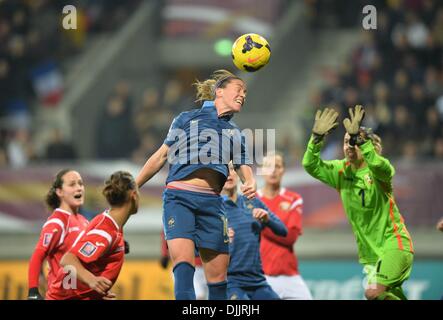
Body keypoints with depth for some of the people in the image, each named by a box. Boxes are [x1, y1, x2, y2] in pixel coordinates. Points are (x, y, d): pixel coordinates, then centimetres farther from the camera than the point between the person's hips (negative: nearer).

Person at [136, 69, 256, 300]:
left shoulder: (236, 134, 23)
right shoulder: (187, 119, 13)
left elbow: (244, 168, 15)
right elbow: (161, 156, 15)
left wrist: (250, 185, -9)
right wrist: (133, 187, 13)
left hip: (212, 202, 5)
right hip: (179, 197, -4)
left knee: (218, 274, 2)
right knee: (183, 260, -24)